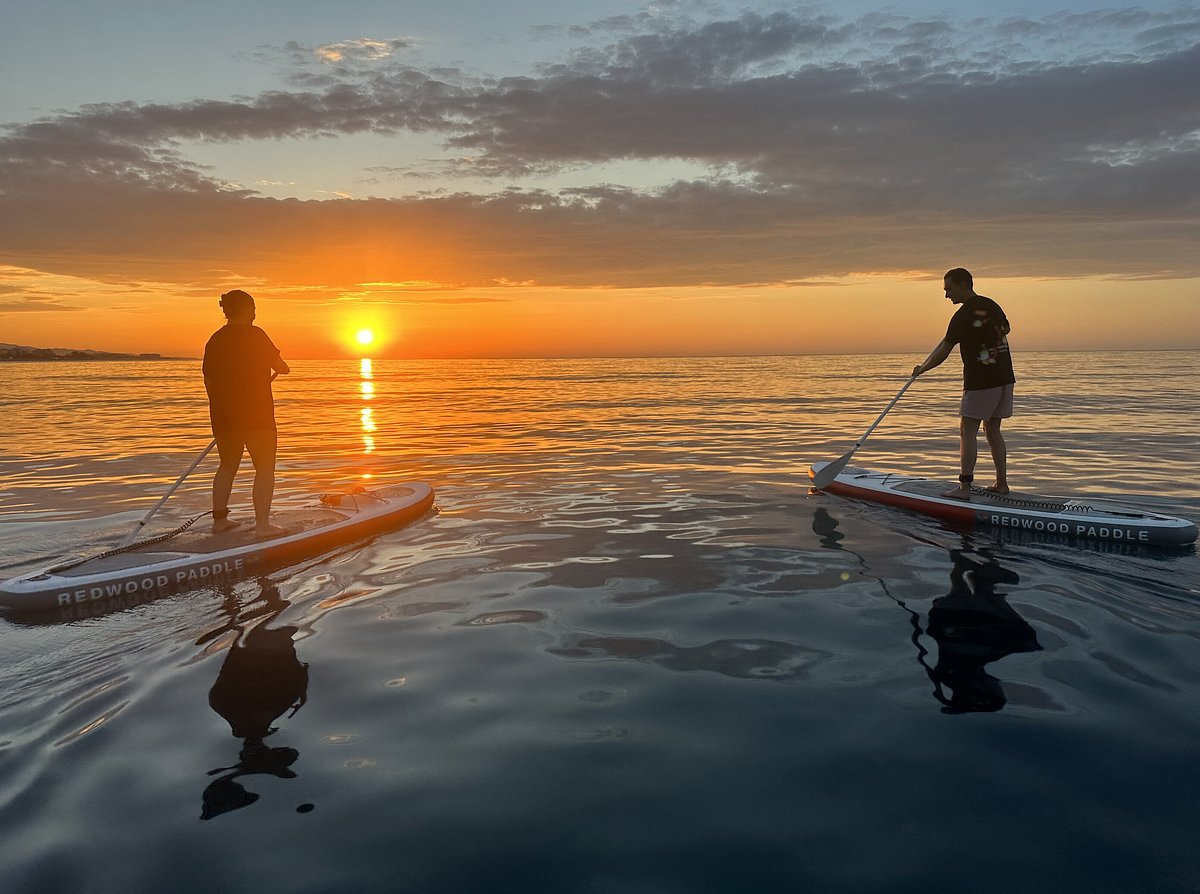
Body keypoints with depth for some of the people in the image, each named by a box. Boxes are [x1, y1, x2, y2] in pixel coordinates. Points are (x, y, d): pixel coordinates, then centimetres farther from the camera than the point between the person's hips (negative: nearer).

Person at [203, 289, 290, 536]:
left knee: (227, 466, 19)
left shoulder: (215, 340, 9)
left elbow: (208, 379, 13)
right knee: (265, 468, -1)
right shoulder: (254, 335, -10)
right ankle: (262, 524, -6)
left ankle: (219, 519, 23)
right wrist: (284, 368, 17)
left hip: (222, 414, 7)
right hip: (256, 414, -7)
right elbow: (279, 366, -7)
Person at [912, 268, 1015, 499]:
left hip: (980, 382, -8)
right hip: (1005, 378, 8)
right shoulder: (992, 306, 10)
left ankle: (964, 487, -12)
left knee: (968, 431, -6)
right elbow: (1006, 329, 30)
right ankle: (1001, 483, 17)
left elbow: (943, 350, -12)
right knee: (993, 430, 15)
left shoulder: (963, 315, -13)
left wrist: (921, 369, -2)